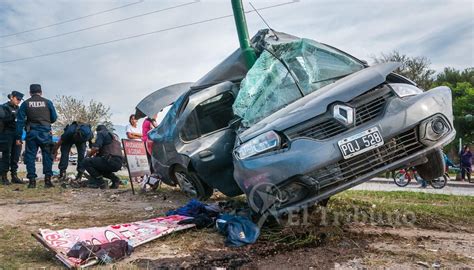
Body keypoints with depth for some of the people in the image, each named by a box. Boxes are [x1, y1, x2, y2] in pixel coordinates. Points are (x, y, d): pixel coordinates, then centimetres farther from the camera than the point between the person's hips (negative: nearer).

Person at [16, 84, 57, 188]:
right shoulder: (48, 102, 3)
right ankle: (47, 179, 2)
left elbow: (20, 121, 2)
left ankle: (32, 181, 6)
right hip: (45, 132, 0)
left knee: (30, 156, 7)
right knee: (47, 156, 5)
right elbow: (54, 118, 6)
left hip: (31, 133, 1)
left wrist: (18, 137, 4)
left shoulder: (25, 104, 4)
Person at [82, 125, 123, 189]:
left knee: (86, 162, -1)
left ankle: (100, 182, -4)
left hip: (111, 161, -9)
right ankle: (115, 179, 13)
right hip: (119, 164, 9)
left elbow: (95, 148, -10)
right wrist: (97, 155, 35)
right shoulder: (114, 136, 29)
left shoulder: (101, 133, 5)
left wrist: (89, 155, 9)